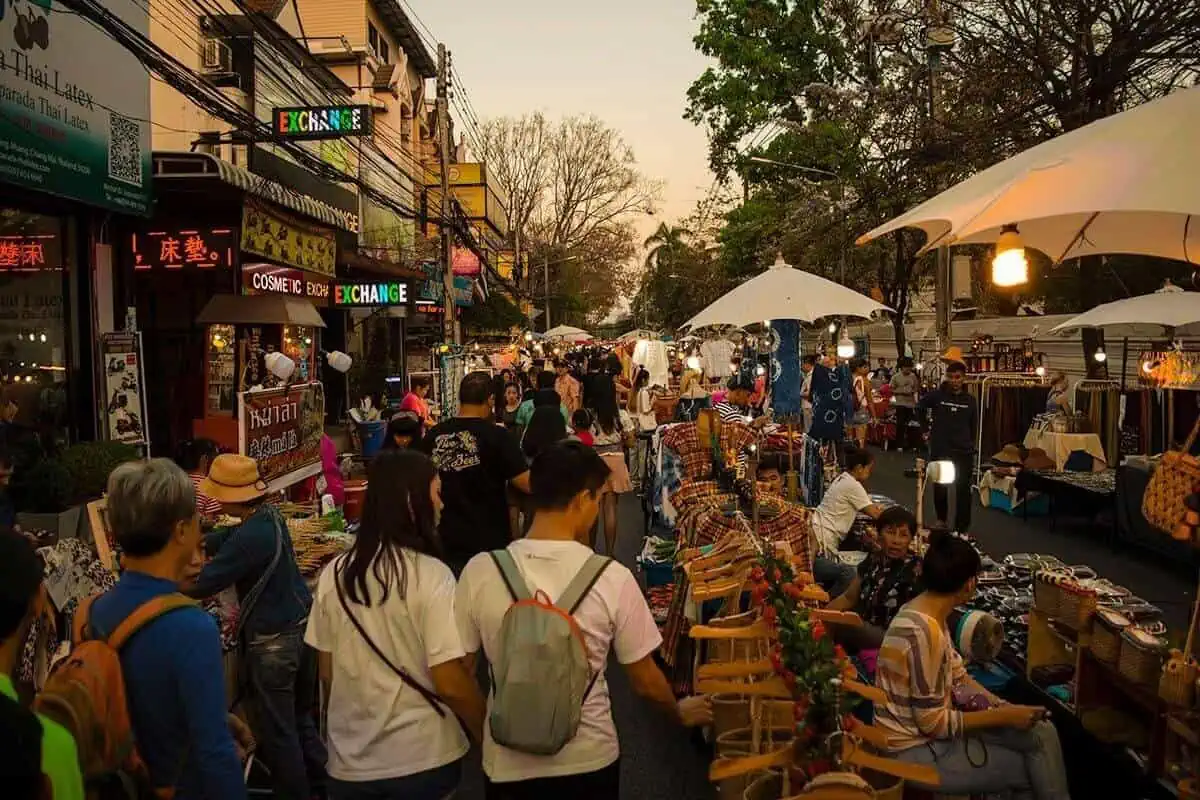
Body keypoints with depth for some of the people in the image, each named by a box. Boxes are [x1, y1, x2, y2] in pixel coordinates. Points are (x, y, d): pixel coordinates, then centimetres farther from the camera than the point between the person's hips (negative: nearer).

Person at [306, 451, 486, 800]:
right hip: (422, 758, -4)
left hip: (349, 759, 4)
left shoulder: (333, 574, -3)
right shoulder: (430, 576, -19)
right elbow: (450, 683, -18)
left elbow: (327, 674, 5)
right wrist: (489, 737, -3)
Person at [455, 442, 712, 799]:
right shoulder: (612, 578, -17)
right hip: (589, 760, 0)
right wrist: (681, 712, 15)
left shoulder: (480, 570, -14)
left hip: (508, 764, 1)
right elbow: (646, 683, -6)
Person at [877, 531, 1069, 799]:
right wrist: (1004, 716, -15)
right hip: (916, 750, -8)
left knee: (1042, 733, 5)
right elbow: (933, 722, -24)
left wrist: (1006, 708, -4)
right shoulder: (925, 632, -29)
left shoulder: (928, 611, 0)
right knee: (1031, 770, 4)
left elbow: (958, 677, 8)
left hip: (925, 727, 8)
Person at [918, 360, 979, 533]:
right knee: (940, 487, 12)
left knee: (963, 489, -1)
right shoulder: (936, 395, -5)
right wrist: (927, 428, 11)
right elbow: (920, 408, 12)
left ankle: (962, 528, 7)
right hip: (940, 450, 0)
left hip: (963, 452, 0)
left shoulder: (970, 401, 0)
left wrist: (970, 444, 12)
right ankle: (941, 518, 34)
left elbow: (974, 427, 11)